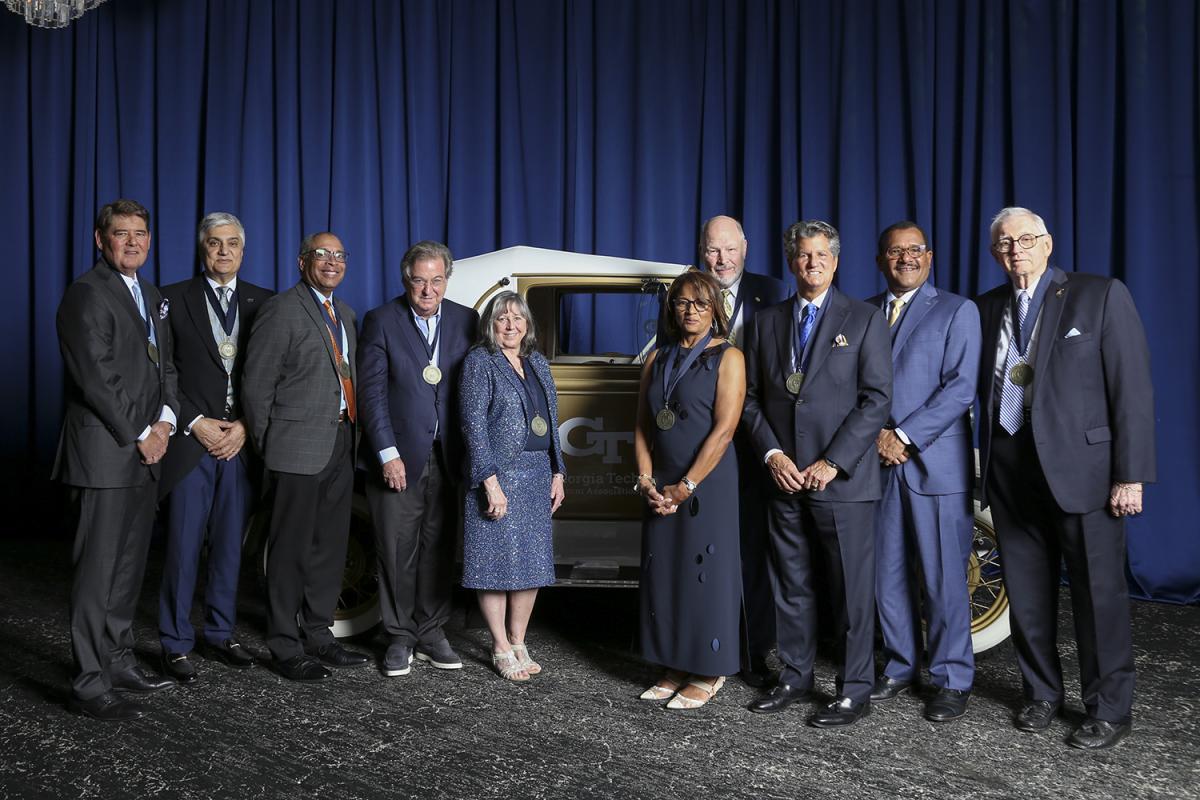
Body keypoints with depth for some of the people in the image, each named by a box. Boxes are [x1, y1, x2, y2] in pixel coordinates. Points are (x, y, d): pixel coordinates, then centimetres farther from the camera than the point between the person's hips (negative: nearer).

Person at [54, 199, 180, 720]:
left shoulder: (151, 297, 17)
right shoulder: (87, 294, -10)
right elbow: (98, 379, -17)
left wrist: (165, 421, 1)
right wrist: (139, 435, -11)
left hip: (144, 452, 8)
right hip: (104, 455, -8)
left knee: (130, 564, 14)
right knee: (99, 570, -4)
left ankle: (117, 660, 26)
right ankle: (89, 684, 3)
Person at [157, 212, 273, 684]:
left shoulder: (262, 303, 9)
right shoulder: (174, 299, 2)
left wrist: (245, 426, -5)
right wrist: (195, 423, -9)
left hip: (241, 444, 3)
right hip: (191, 442, -2)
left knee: (230, 546, 9)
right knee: (183, 548, 0)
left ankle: (221, 635, 22)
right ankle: (176, 644, 11)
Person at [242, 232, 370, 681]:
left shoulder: (345, 314, 16)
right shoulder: (282, 310, -8)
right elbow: (256, 383, -9)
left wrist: (353, 435, 10)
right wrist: (266, 445, -6)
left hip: (340, 445, 8)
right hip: (299, 447, -8)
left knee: (330, 547, 13)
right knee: (291, 549, 0)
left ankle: (318, 635, 25)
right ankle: (286, 648, 10)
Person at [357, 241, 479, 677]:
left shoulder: (465, 320, 6)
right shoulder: (381, 321, -3)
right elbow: (371, 394, -7)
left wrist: (467, 453, 0)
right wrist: (387, 454, -14)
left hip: (446, 459, 3)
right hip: (397, 458, -3)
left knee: (438, 551, 10)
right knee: (398, 554, 4)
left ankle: (431, 634, 23)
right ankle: (400, 638, 17)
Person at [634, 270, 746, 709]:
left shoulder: (728, 358, -4)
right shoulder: (658, 359, 13)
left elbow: (724, 429, -12)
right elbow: (642, 427, 12)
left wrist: (685, 487, -14)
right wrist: (647, 482, -2)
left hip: (708, 484, -5)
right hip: (662, 489, 5)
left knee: (705, 572, -1)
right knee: (663, 574, 8)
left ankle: (708, 673, 11)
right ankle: (676, 667, 20)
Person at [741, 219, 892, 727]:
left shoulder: (865, 320, 0)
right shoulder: (767, 322, 11)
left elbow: (877, 399, -7)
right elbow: (751, 399, 10)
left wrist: (832, 462, -13)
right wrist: (772, 454, -5)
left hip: (843, 480, -4)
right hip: (784, 479, 4)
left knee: (852, 589, 2)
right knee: (790, 587, 12)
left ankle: (855, 692, 12)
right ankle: (794, 678, 25)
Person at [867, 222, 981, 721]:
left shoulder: (957, 311, 2)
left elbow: (960, 387, -8)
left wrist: (904, 436, -14)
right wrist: (876, 435, -8)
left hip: (936, 463, -4)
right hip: (879, 462, 4)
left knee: (943, 577, 0)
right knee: (888, 574, 9)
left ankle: (952, 681, 12)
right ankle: (900, 667, 24)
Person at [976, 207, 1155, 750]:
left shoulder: (1101, 295, -2)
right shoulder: (986, 308, 11)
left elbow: (1132, 389, -6)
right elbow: (980, 386, 10)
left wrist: (1130, 474, -12)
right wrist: (985, 468, -1)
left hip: (1080, 465, -4)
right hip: (1011, 470, 4)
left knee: (1099, 593, 2)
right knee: (1026, 593, 11)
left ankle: (1109, 711, 17)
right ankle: (1042, 694, 27)